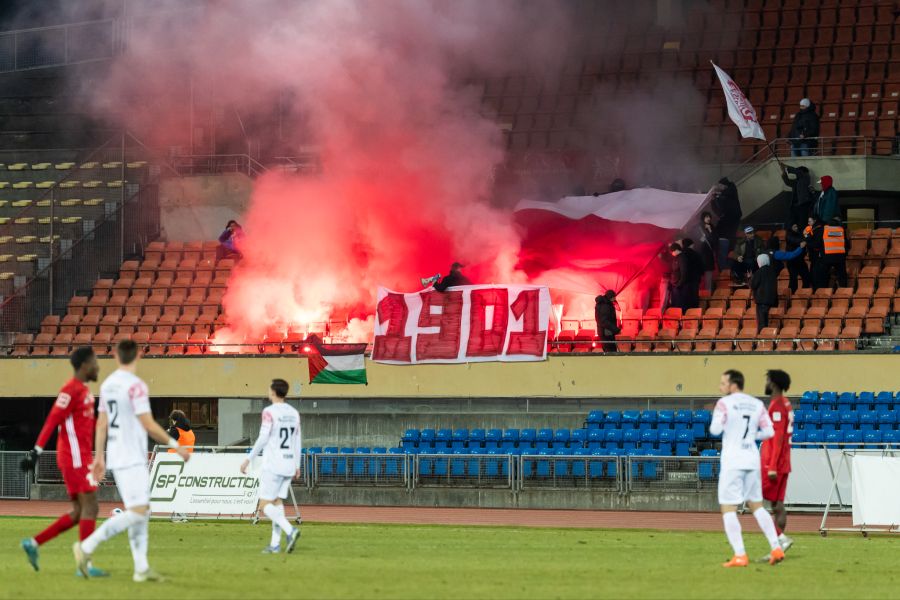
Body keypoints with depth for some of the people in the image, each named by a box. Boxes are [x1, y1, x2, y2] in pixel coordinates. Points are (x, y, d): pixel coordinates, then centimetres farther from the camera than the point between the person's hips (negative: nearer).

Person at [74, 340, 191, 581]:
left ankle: (141, 568, 5)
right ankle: (87, 547, -15)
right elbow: (149, 425, -15)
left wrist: (99, 457, 18)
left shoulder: (107, 385, 10)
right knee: (137, 512, -10)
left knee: (141, 511, 10)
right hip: (132, 459, -9)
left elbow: (102, 424, 13)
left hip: (117, 458, 9)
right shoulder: (135, 385, -14)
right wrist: (176, 446, -6)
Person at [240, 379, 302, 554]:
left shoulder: (270, 412, -11)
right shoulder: (294, 413, 10)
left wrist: (248, 459, -10)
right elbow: (298, 442, 13)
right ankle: (275, 544, 5)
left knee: (265, 505, -5)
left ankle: (290, 530, -24)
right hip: (289, 464, 7)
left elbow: (263, 439, -16)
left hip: (273, 465, -7)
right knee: (277, 502, 11)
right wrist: (297, 466, 20)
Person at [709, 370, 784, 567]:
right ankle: (776, 548, 10)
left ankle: (740, 556, -11)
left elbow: (715, 430, -16)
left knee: (728, 509, -2)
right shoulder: (757, 404, 9)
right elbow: (769, 432, 6)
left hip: (732, 461, -6)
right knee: (756, 505, 18)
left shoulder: (724, 403, -8)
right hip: (752, 460, 6)